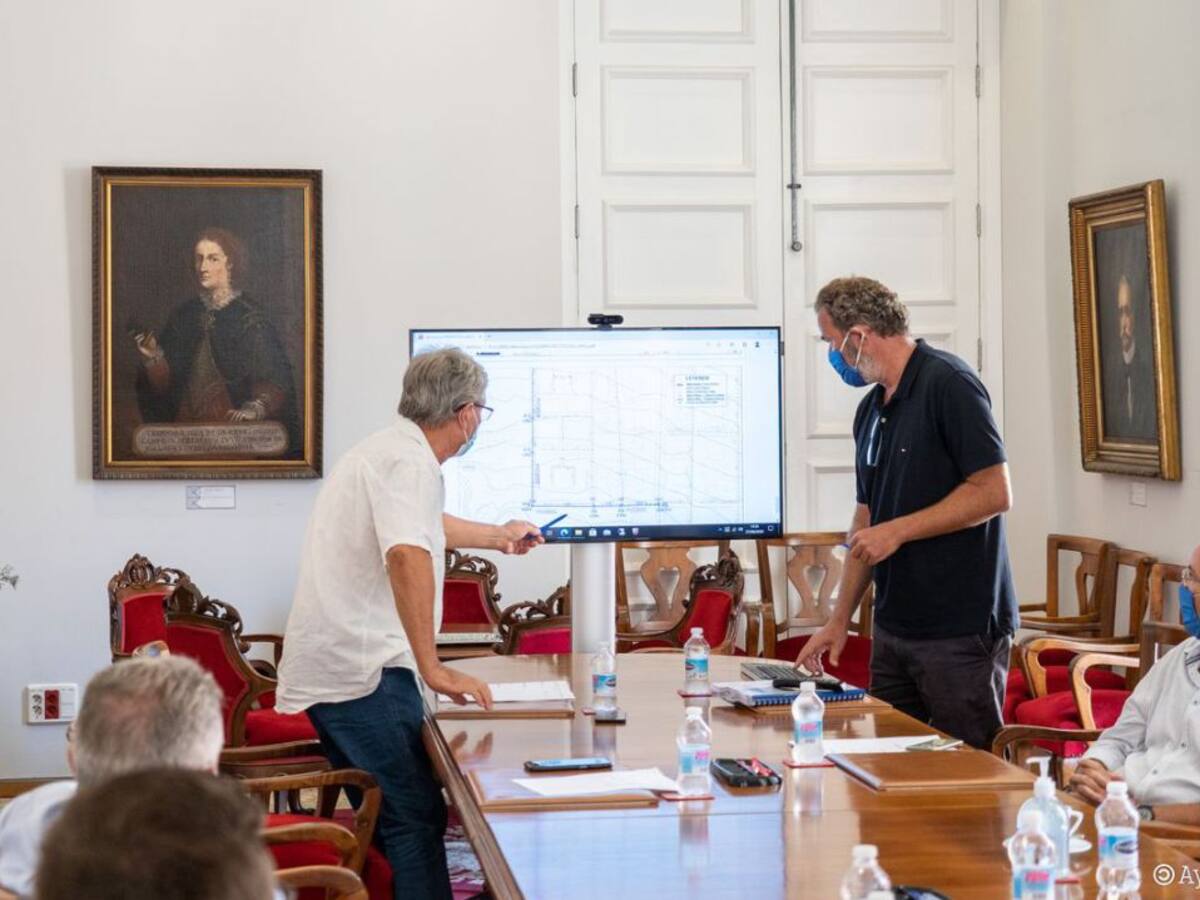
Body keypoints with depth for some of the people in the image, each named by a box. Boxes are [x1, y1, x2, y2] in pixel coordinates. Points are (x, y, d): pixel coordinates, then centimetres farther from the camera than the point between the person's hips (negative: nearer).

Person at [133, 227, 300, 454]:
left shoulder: (250, 318, -5)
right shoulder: (184, 315, 10)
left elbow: (274, 380, -10)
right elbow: (165, 382, 11)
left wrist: (255, 408, -25)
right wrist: (154, 358, -7)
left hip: (234, 429, -4)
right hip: (186, 425, 4)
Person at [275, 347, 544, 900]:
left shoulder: (386, 449, 20)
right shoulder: (411, 461, -13)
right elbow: (407, 554, -30)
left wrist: (496, 536, 57)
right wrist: (433, 669, -29)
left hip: (323, 667, 10)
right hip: (362, 669, -10)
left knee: (384, 819, 15)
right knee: (417, 817, -9)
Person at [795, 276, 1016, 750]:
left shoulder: (948, 384, -11)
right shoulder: (871, 410, 15)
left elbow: (995, 493, -17)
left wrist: (899, 530, -15)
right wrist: (838, 621, 17)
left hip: (961, 630, -8)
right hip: (893, 628, 8)